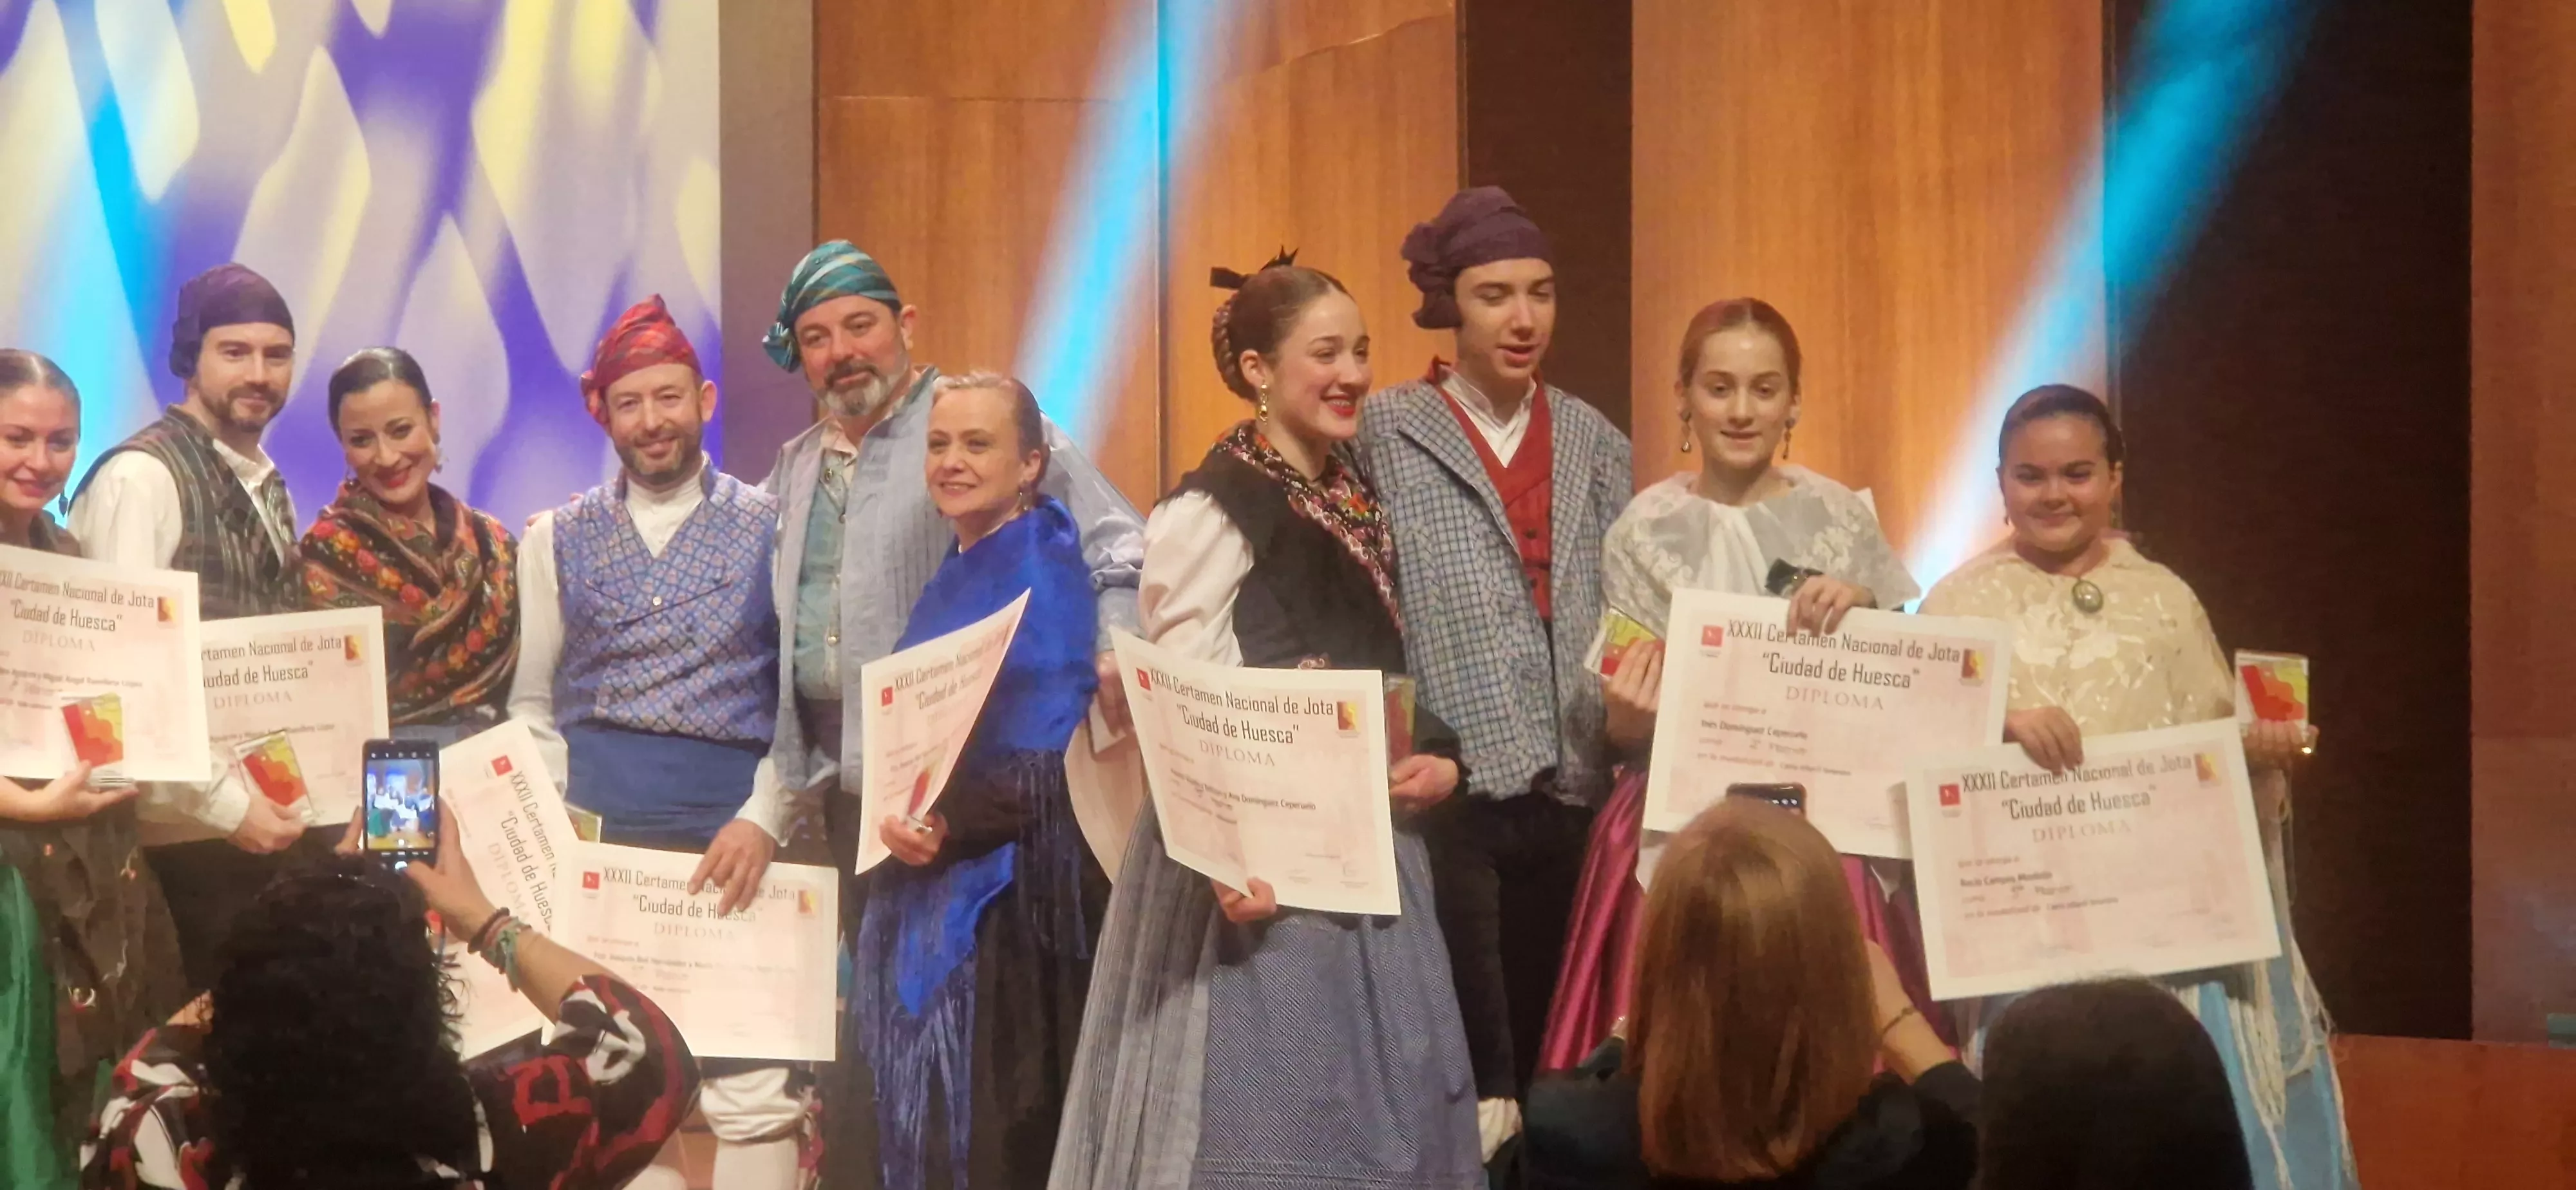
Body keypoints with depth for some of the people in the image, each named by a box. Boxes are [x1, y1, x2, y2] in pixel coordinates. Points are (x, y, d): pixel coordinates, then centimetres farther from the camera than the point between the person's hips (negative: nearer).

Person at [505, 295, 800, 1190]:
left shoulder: (772, 529, 5)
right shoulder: (559, 538, 11)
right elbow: (531, 704, 12)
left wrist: (763, 820, -11)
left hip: (732, 828, -2)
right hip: (595, 829, 2)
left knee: (752, 1083, -6)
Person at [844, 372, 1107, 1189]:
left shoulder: (1044, 570, -9)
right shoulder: (949, 583, 15)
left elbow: (1056, 757, -16)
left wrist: (956, 822, -25)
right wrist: (899, 817, 5)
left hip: (1009, 887, -8)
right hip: (927, 886, 8)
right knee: (926, 1115, 9)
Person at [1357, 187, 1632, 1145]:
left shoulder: (1594, 444, 13)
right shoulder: (1386, 434, 1)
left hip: (1571, 790, 4)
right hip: (1451, 794, -4)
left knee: (1551, 1056, 9)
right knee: (1471, 1071, -5)